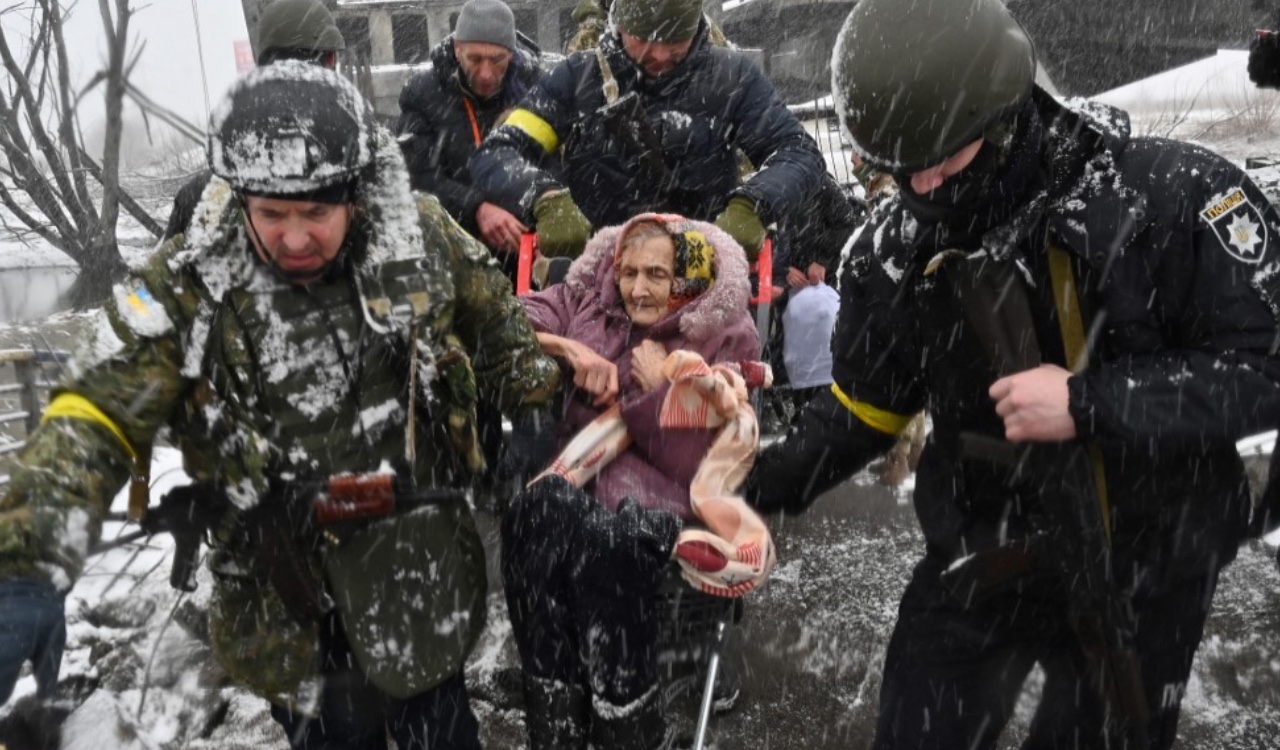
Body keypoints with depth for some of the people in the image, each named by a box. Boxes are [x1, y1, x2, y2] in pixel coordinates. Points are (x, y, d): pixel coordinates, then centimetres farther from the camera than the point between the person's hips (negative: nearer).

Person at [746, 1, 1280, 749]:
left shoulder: (1174, 194, -21)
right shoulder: (898, 246, -10)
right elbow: (863, 408, 3)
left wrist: (1089, 405, -28)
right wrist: (752, 487, -6)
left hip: (1149, 567, -2)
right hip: (980, 560, 3)